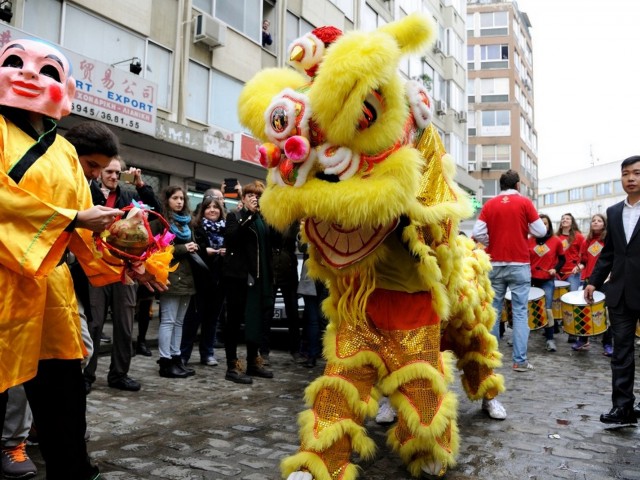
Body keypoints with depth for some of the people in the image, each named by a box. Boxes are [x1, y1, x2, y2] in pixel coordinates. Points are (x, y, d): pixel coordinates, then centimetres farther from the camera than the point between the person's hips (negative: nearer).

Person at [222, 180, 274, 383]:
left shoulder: (263, 219, 17)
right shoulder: (234, 216, 1)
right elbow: (231, 237, -18)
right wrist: (249, 214, -18)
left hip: (257, 275, 6)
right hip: (238, 275, -6)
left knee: (256, 319, 9)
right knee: (234, 320, -2)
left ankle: (253, 362, 21)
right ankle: (232, 366, 2)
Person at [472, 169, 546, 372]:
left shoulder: (489, 205, 3)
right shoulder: (525, 202, -3)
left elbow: (478, 233, -4)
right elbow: (541, 231, -3)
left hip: (495, 265, 2)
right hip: (519, 265, -2)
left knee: (493, 310, 10)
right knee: (520, 312, 1)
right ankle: (520, 360, 1)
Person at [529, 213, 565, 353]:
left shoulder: (556, 241, 0)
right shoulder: (530, 240, 3)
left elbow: (562, 259, 8)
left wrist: (555, 269, -7)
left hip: (547, 281, -2)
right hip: (531, 279, 2)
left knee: (547, 309, -9)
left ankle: (550, 339, 1)